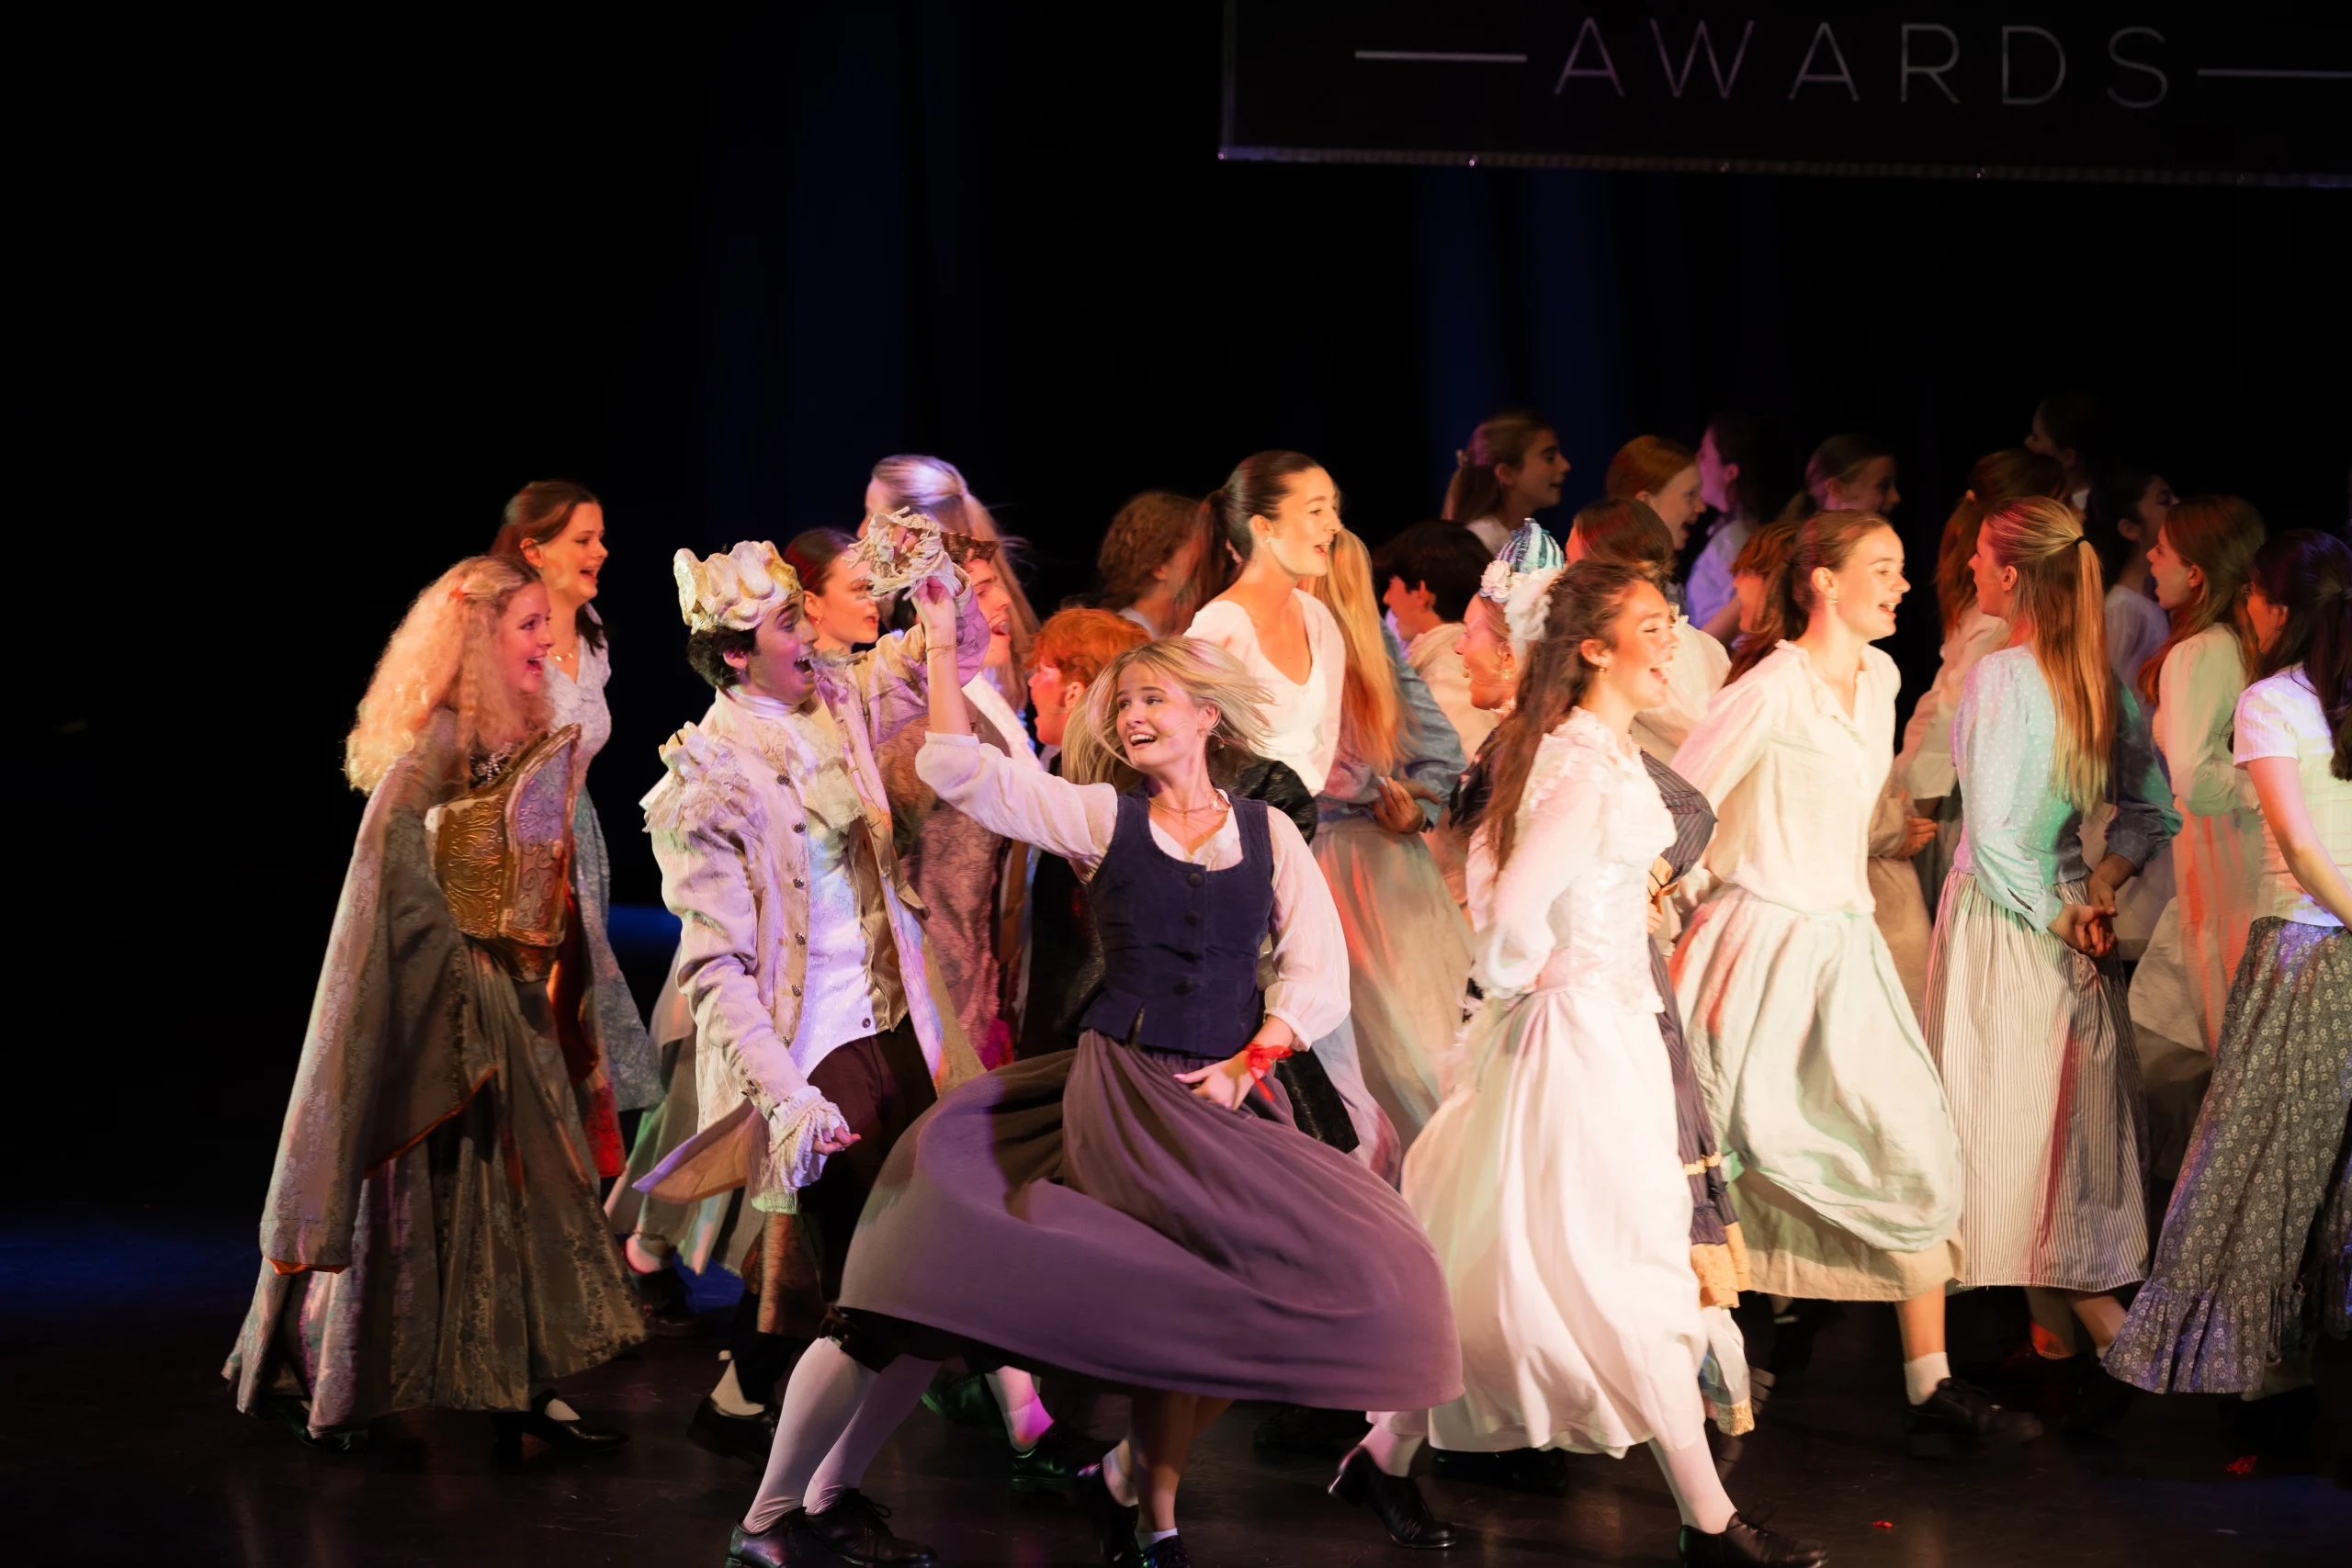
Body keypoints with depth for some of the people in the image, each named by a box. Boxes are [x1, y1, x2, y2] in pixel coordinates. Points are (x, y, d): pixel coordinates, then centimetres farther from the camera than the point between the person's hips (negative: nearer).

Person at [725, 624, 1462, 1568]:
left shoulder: (1268, 833, 11)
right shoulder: (1103, 816, 7)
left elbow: (1319, 974, 7)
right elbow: (957, 770, -2)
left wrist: (1247, 1062, -5)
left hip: (1229, 1096, 2)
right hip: (1121, 1088, -2)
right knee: (1197, 1284, -20)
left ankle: (1130, 1476, 7)